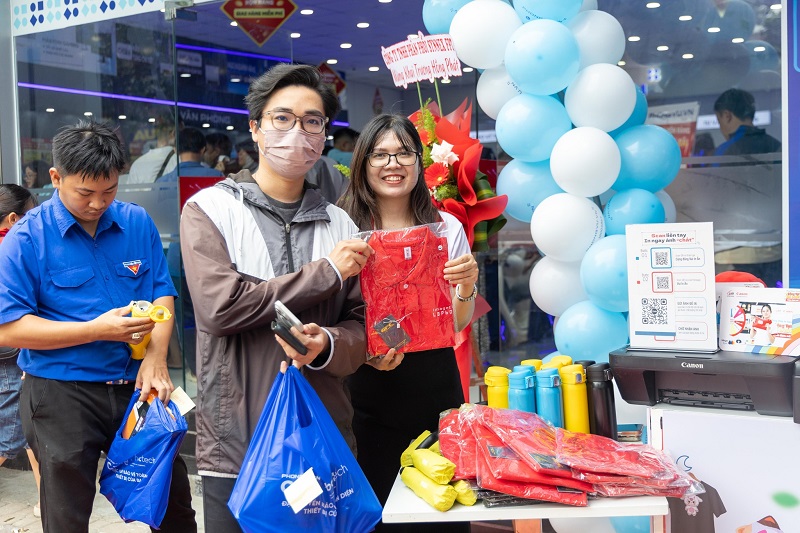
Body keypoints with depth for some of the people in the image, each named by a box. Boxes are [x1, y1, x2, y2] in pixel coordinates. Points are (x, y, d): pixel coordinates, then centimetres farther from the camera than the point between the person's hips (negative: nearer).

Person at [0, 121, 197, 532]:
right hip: (61, 393, -3)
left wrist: (156, 357, -13)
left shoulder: (138, 223, 2)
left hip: (137, 386, 4)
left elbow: (161, 294, 5)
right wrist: (97, 330, -20)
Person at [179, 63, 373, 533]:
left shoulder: (340, 225, 8)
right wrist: (326, 272, -12)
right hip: (235, 447, -3)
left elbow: (362, 325, 6)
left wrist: (328, 345, -17)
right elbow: (220, 306, -16)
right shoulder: (210, 209, -2)